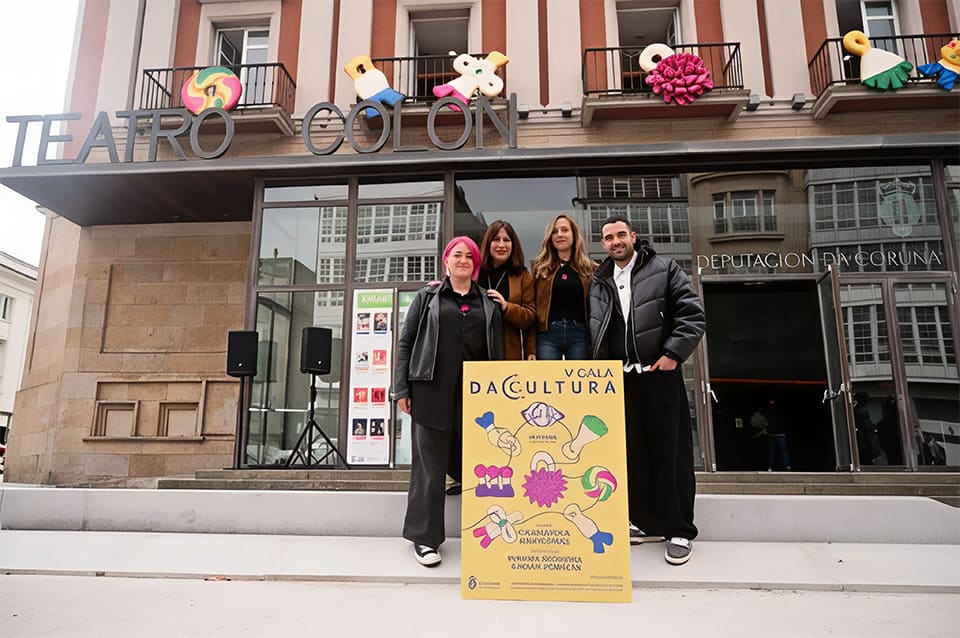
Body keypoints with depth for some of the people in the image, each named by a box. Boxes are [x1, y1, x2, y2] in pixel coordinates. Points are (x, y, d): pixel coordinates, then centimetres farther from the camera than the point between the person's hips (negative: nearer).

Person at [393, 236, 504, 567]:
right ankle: (424, 538, 10)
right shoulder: (427, 296, 10)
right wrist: (402, 389, -3)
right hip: (433, 391, -2)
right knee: (429, 463, 0)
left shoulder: (489, 304, 15)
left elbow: (498, 352, 14)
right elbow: (405, 341, 6)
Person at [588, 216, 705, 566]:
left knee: (671, 452, 1)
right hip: (621, 378, 4)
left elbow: (693, 314, -5)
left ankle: (679, 530, 12)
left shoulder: (664, 269, 1)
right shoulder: (600, 281, 13)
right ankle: (647, 522, 23)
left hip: (660, 373, -4)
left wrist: (673, 354, -13)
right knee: (635, 453, 10)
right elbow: (596, 331, 16)